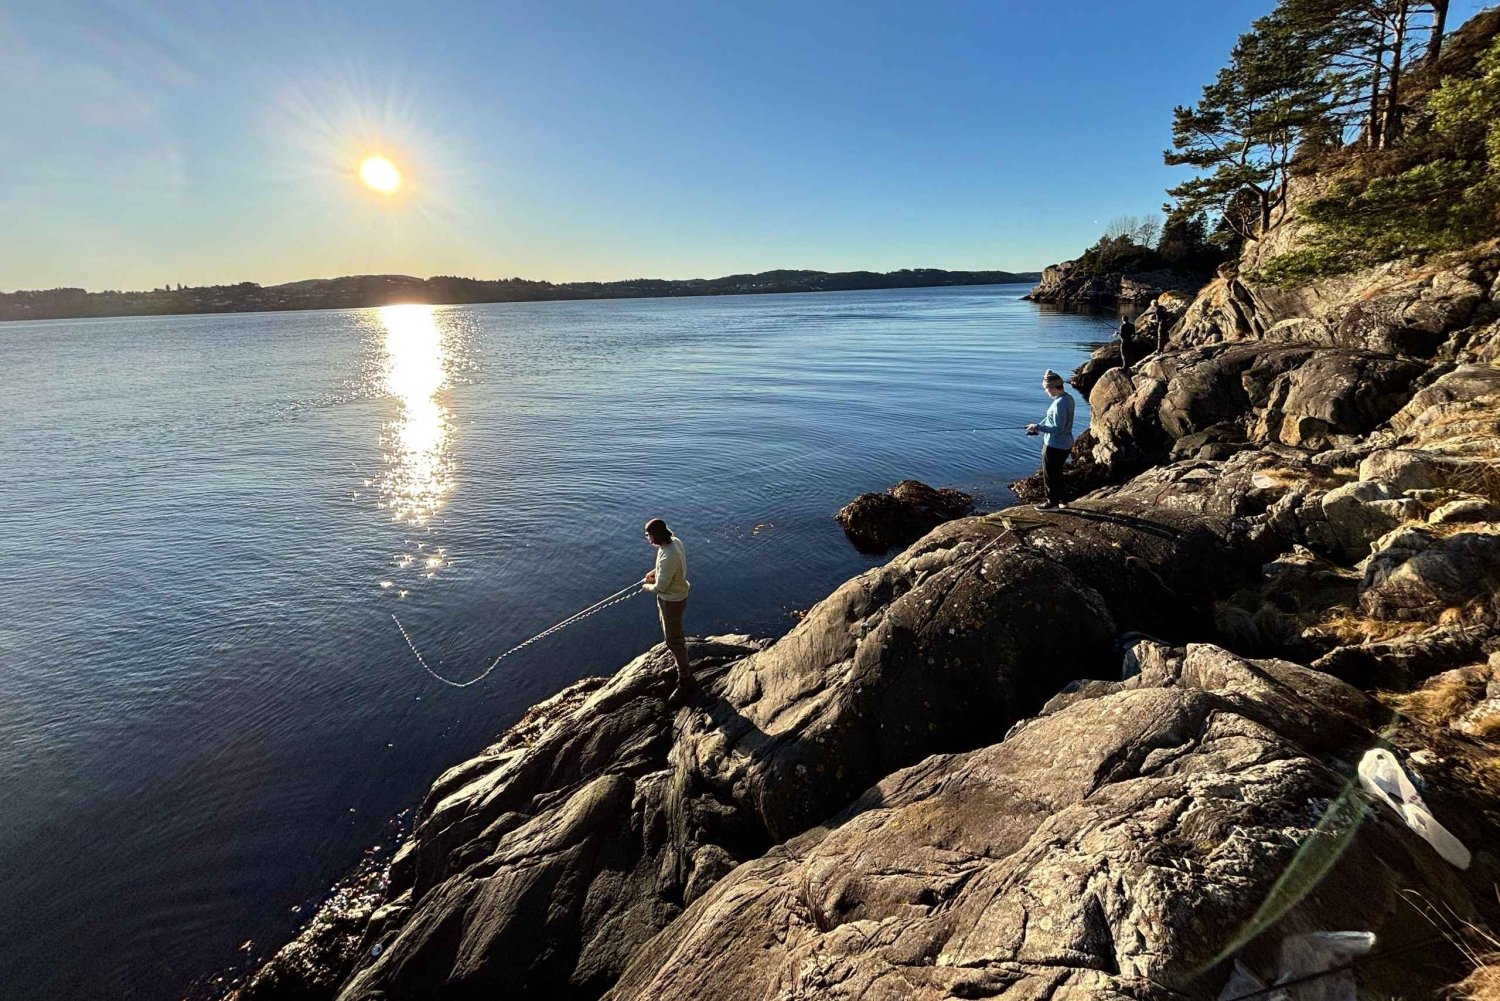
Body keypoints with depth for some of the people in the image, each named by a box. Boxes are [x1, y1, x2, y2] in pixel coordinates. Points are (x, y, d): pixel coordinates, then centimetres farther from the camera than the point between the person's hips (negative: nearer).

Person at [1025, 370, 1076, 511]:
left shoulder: (1060, 404, -26)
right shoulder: (1067, 397, 4)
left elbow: (1058, 429, -27)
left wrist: (1037, 427, -20)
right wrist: (1038, 427, 8)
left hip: (1055, 445, -10)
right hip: (1065, 443, 10)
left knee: (1050, 475, 6)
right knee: (1057, 472, 23)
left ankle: (1052, 503, 17)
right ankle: (1060, 499, 35)